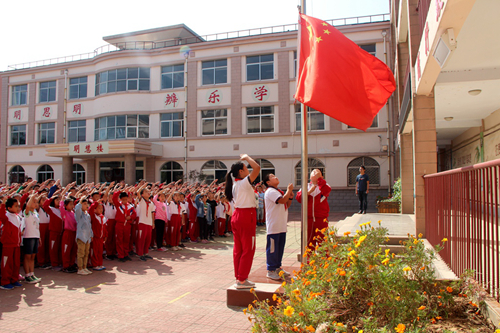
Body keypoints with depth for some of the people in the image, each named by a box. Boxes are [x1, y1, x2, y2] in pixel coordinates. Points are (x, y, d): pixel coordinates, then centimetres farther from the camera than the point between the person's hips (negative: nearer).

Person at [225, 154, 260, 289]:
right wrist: (247, 157, -11)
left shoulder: (235, 184, 10)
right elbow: (257, 168, -23)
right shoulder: (244, 183, -16)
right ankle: (242, 280, 2)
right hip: (246, 216, -9)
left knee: (238, 248, 12)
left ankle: (239, 277, 20)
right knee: (248, 249, -2)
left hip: (237, 215, 10)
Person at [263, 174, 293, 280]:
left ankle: (278, 267, 26)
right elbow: (282, 200, -26)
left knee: (280, 247, 15)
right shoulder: (270, 192, -13)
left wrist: (290, 197, 2)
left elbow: (287, 205, 19)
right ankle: (270, 270, 5)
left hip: (281, 225, 9)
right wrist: (289, 190, -13)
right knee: (272, 248, -3)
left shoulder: (279, 191, 18)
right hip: (273, 226, -9)